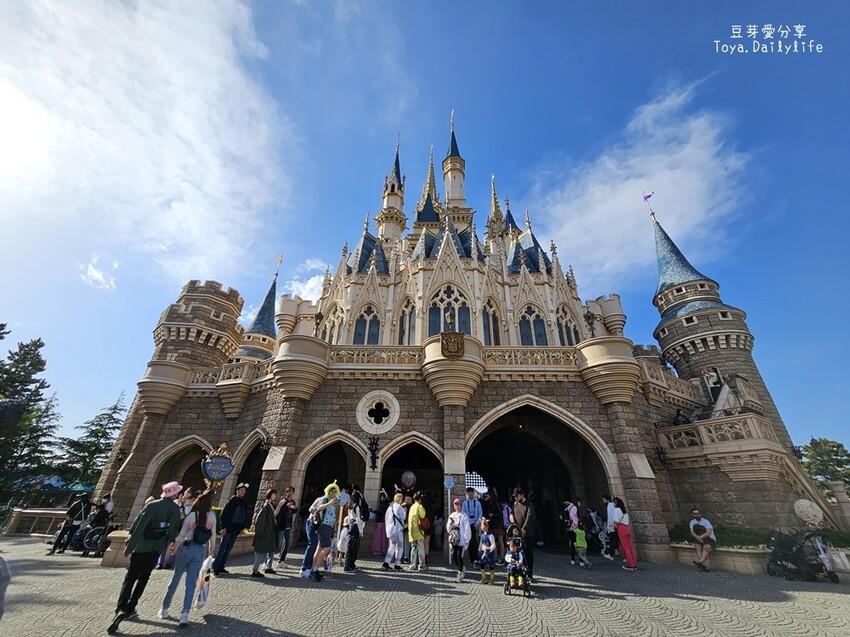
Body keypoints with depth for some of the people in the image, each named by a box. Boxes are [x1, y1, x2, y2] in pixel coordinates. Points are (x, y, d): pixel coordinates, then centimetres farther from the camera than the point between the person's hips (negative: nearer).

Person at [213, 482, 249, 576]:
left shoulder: (244, 503, 8)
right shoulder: (231, 501, -9)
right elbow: (224, 514, -11)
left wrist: (242, 527, 9)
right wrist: (223, 527, -15)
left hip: (236, 530, 6)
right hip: (228, 529, -6)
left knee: (228, 549, 11)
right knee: (222, 548, -3)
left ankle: (221, 567, 20)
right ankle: (215, 567, 6)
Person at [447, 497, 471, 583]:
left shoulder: (463, 516, -6)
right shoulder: (451, 515, 11)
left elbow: (467, 529, -8)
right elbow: (448, 529, 15)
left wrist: (466, 541, -11)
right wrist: (449, 523, -7)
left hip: (461, 540, -5)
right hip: (453, 540, 5)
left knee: (459, 557, -3)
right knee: (453, 557, 6)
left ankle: (460, 575, 12)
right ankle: (461, 568, 31)